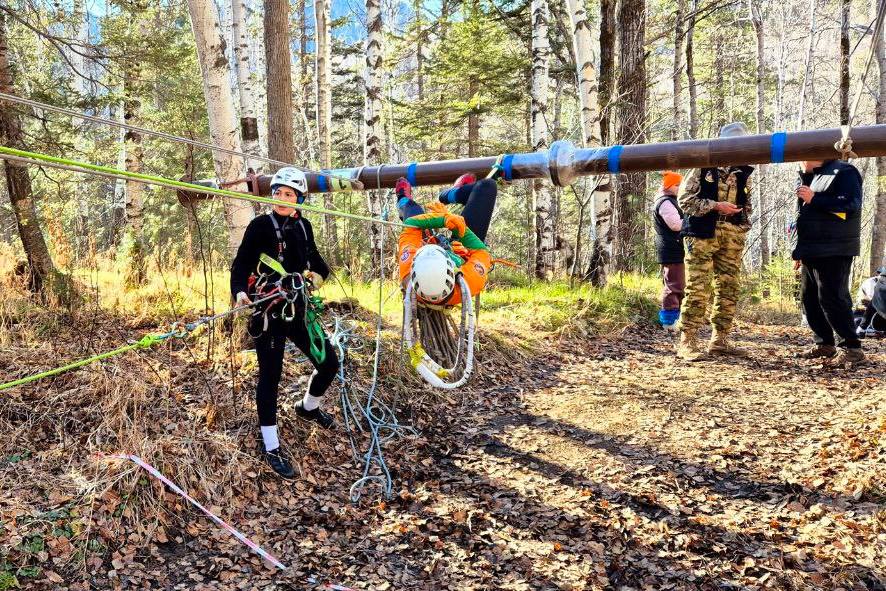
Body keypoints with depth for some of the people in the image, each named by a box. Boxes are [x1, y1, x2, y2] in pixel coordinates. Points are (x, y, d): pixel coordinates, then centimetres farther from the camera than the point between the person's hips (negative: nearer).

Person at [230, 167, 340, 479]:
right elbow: (241, 263, -13)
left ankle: (308, 407, 39)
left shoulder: (303, 226, 7)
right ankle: (272, 448, 9)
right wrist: (240, 292, -28)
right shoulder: (260, 226, -8)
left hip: (297, 309, 6)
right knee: (270, 377, -3)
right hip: (268, 312, -6)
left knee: (329, 363, 8)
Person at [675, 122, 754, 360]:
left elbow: (746, 205, 24)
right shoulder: (703, 167, 0)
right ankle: (687, 341, -5)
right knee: (698, 288, -10)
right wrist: (715, 206, -14)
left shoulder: (744, 173, 15)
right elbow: (684, 198, -7)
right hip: (702, 233, -6)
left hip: (732, 236, 6)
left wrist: (743, 229, 8)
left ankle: (719, 340, 14)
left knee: (729, 288, 5)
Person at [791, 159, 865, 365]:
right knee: (809, 299, 9)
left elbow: (851, 204, -20)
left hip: (834, 253, -9)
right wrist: (800, 251, 24)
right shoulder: (809, 178, 21)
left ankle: (851, 347, -4)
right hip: (812, 253, 9)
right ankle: (824, 344, 18)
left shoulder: (843, 172, -5)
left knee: (832, 298, -12)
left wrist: (814, 199, -20)